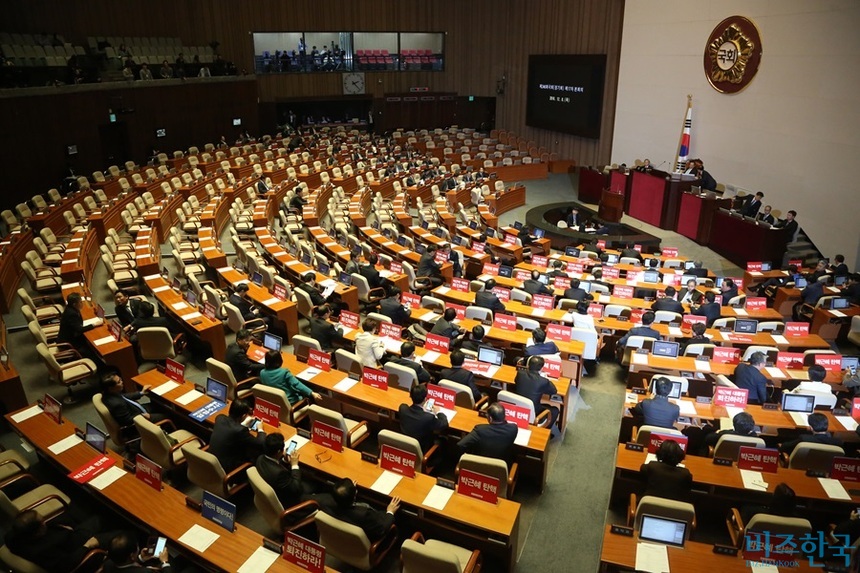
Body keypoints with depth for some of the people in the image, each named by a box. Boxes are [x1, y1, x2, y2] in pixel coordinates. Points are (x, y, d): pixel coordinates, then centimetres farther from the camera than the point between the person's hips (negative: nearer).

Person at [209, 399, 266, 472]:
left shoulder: (220, 418, -9)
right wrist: (260, 430, 1)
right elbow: (261, 444, -16)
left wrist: (244, 424, 15)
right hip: (225, 469, -7)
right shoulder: (240, 430, -28)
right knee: (259, 452, 6)